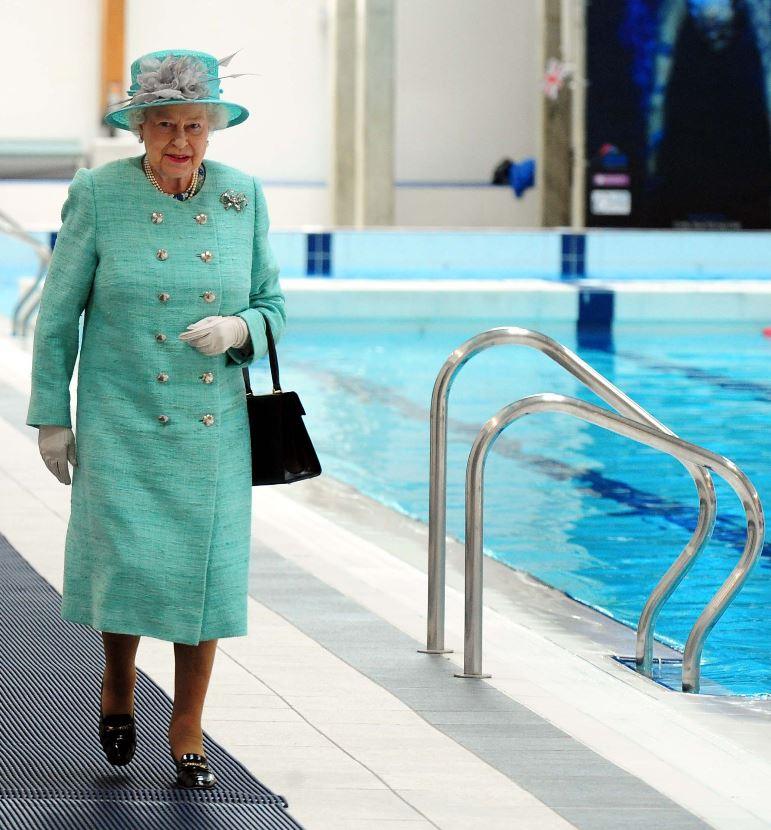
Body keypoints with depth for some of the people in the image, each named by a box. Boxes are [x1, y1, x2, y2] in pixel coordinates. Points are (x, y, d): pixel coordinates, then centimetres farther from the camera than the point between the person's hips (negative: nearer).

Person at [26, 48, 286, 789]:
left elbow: (271, 307, 9)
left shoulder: (241, 198, 2)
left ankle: (187, 731, 15)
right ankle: (118, 686, 22)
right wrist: (50, 417, -1)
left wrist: (238, 329, -14)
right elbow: (59, 313, 0)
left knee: (207, 569, -1)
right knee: (127, 560, -9)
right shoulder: (99, 196, -6)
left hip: (214, 423, 2)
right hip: (121, 421, -2)